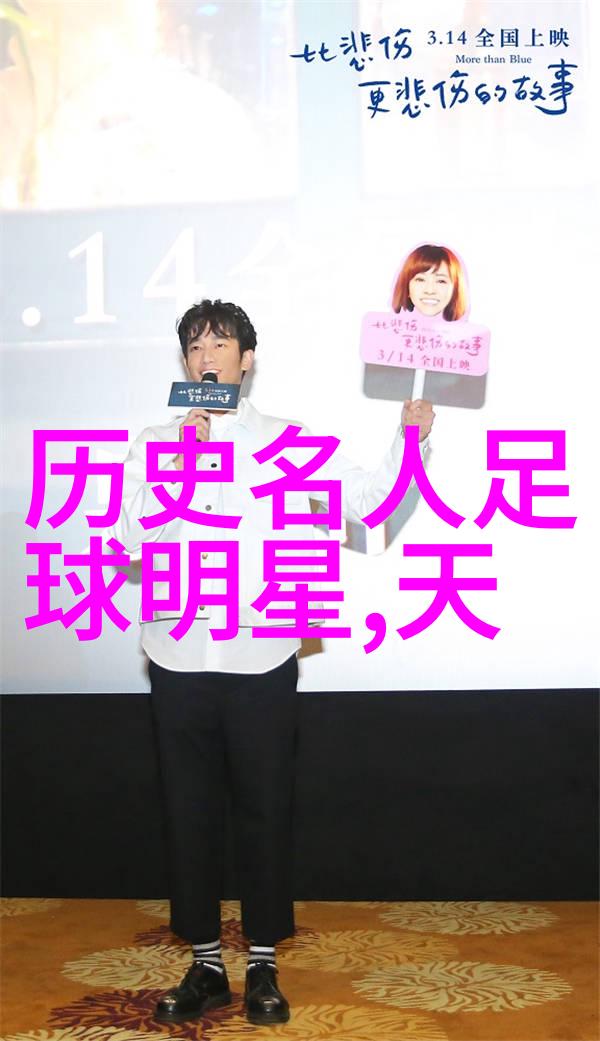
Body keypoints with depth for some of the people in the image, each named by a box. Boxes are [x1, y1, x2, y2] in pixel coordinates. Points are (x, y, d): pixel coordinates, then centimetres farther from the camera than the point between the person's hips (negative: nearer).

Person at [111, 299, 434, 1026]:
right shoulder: (154, 445, 7)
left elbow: (368, 498, -1)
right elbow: (128, 536, -5)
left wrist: (410, 440, -15)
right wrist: (181, 460, -12)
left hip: (261, 660, -1)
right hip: (179, 659, 2)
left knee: (263, 812, 5)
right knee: (189, 812, 8)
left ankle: (263, 965, 20)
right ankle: (206, 965, 22)